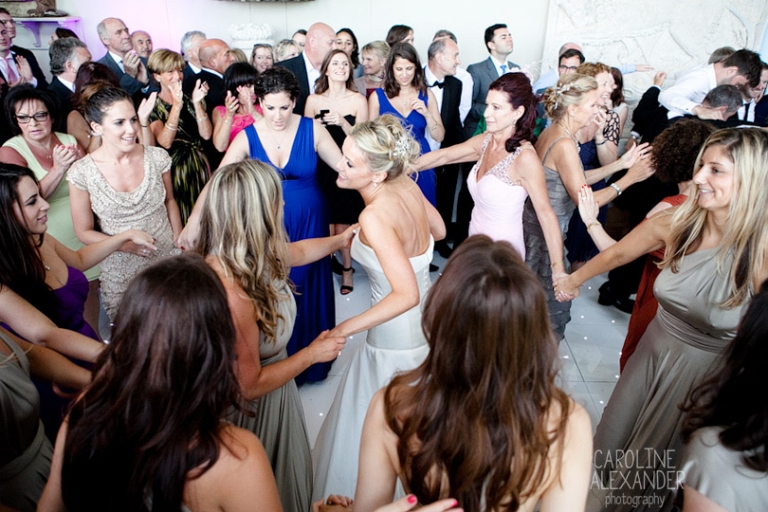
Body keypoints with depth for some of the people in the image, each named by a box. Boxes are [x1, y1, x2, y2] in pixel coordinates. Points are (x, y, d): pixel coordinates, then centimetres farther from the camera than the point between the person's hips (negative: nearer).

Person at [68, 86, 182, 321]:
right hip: (121, 273, -1)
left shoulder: (157, 157, -9)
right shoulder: (82, 173, -12)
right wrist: (125, 244, -19)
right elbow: (84, 232, -4)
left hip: (169, 260, 1)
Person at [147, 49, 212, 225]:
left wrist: (197, 103, -17)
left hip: (199, 168, 4)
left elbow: (206, 134, -6)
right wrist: (177, 105, -25)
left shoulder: (191, 100, 8)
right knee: (180, 220, 3)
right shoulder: (153, 106, -3)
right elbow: (165, 142, -20)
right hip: (174, 169, -4)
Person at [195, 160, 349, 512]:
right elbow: (249, 385, -28)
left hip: (277, 392, 8)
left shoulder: (256, 251, -14)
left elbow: (297, 252, 11)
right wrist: (312, 354, -18)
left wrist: (339, 240, 23)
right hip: (254, 409, -7)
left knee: (290, 475, 33)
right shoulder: (231, 294, -39)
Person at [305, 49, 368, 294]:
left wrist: (343, 123, -19)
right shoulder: (313, 100, 3)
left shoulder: (358, 100, -1)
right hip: (322, 170, 1)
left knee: (343, 225, 5)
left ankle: (346, 268, 24)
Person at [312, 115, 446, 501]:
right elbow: (438, 231, 10)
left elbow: (407, 295, -34)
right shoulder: (407, 184, -8)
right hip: (425, 315, 9)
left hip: (397, 336, -8)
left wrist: (343, 330, -31)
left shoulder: (375, 215, -30)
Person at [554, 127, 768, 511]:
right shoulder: (676, 224, -15)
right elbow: (616, 254, 3)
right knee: (613, 441, 22)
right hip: (653, 353, 4)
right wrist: (573, 280, 18)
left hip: (707, 377, -3)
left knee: (655, 472, 19)